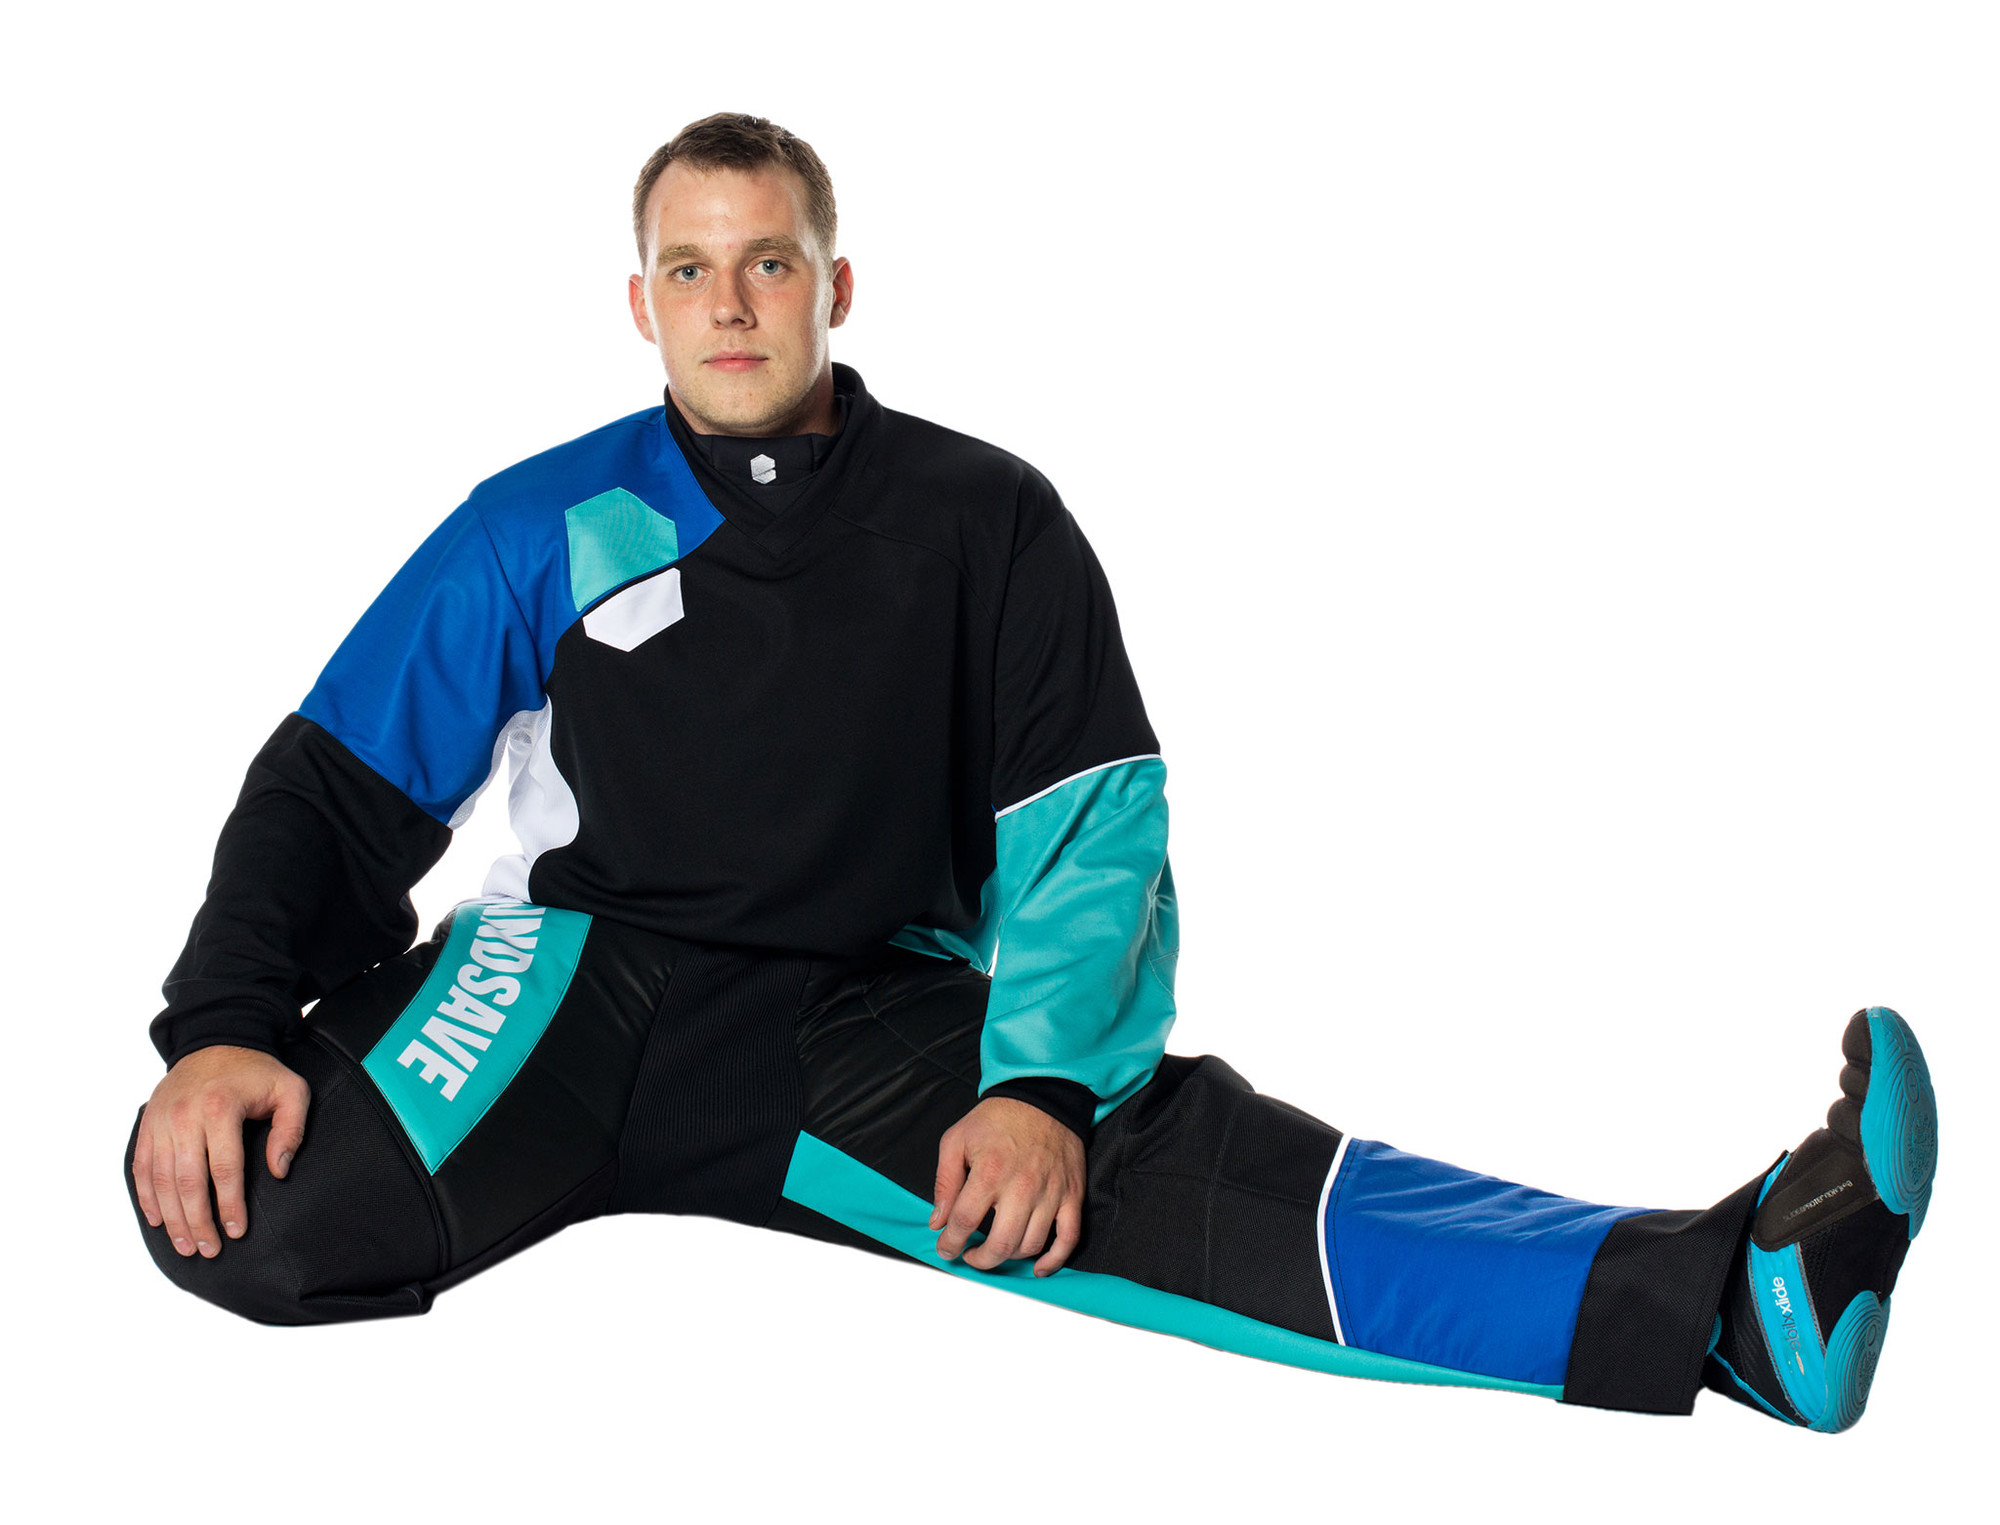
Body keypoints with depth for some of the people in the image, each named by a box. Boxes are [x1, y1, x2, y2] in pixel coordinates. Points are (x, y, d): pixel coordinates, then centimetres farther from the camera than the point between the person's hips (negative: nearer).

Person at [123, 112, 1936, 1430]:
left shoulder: (986, 524, 6)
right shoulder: (545, 527, 6)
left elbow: (1090, 829, 0)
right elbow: (340, 789, 6)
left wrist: (1040, 1080, -18)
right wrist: (223, 1027, -12)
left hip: (858, 1034, 0)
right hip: (578, 984, 0)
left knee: (1158, 1144, -28)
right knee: (255, 1204, -31)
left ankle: (1716, 1295, -44)